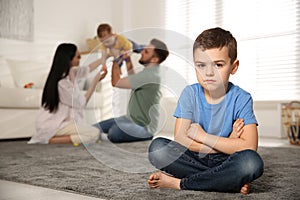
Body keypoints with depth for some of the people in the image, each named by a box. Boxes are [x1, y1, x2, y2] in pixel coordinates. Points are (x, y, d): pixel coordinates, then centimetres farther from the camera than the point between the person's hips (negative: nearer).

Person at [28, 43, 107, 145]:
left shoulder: (70, 73, 4)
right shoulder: (62, 82, -22)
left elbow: (88, 68, 22)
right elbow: (81, 103, -11)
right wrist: (96, 80, -7)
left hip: (60, 120, 9)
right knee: (94, 133, -17)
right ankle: (51, 140, -14)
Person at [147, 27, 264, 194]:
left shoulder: (241, 98, -9)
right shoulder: (190, 94, -4)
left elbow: (250, 147, -20)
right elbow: (180, 139, -13)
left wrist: (203, 136, -17)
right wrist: (227, 145, -17)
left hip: (224, 161, -1)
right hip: (194, 160, 2)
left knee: (252, 162, -33)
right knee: (157, 146, -23)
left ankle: (179, 183, -21)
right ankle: (231, 182, -20)